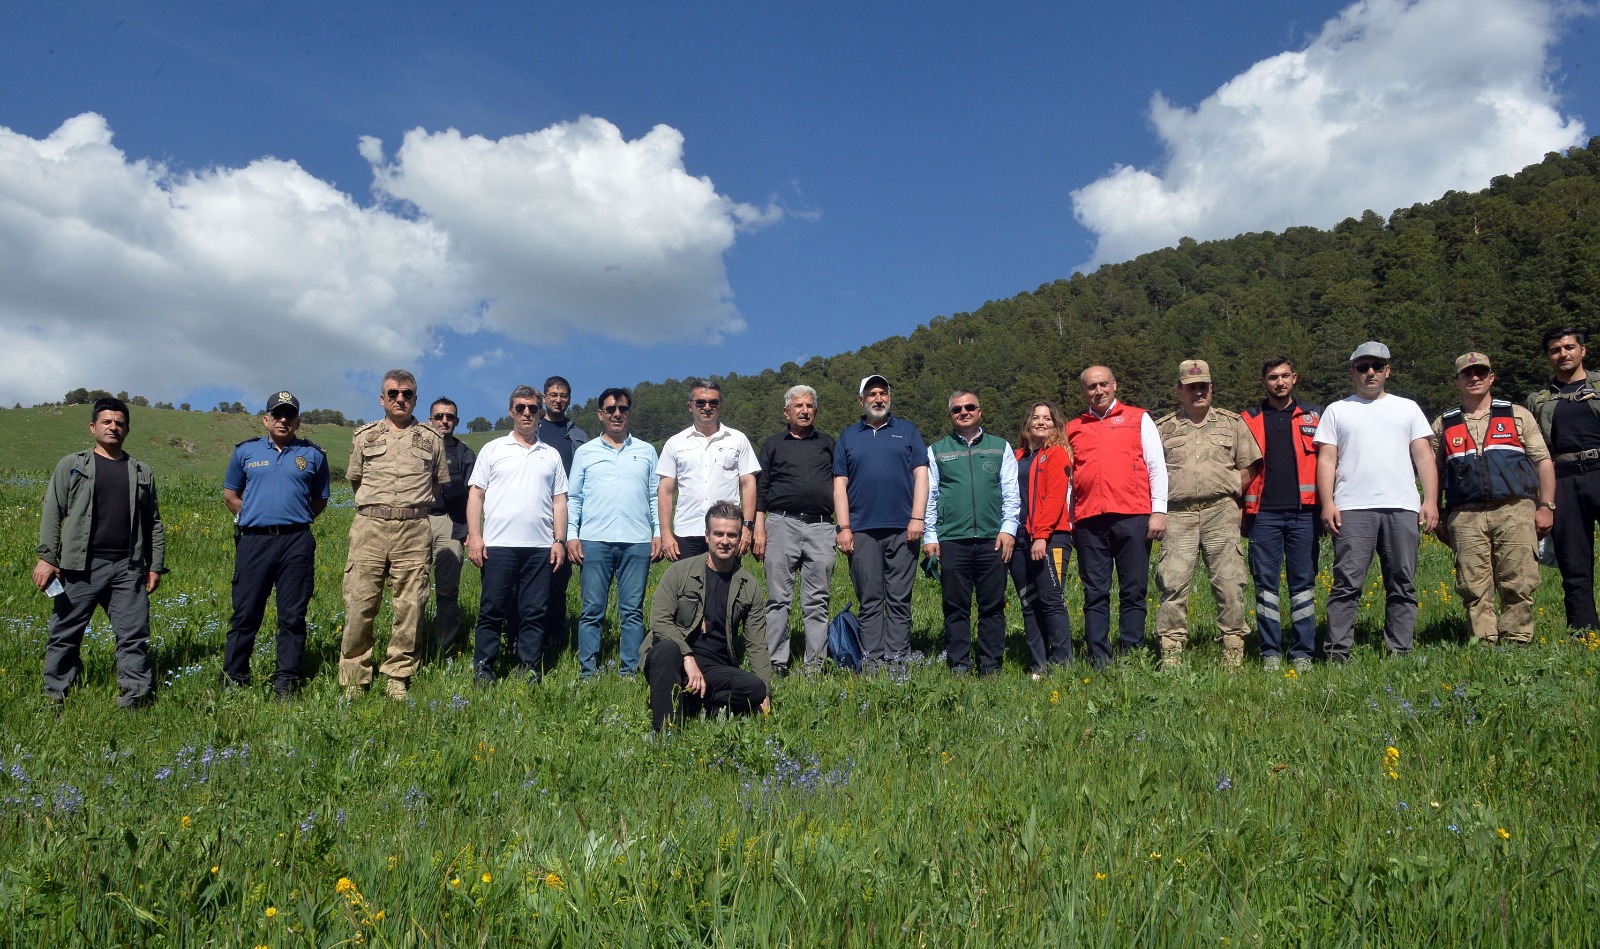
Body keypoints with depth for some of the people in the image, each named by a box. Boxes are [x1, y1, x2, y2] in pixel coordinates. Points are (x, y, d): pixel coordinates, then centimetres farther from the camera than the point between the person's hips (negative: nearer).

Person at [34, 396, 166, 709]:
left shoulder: (141, 472, 16)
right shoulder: (71, 465, 10)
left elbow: (154, 523, 17)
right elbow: (52, 513, 4)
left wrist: (156, 566, 11)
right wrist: (46, 557, -6)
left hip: (127, 567, 2)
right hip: (80, 566, -1)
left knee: (134, 634, -1)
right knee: (64, 634, 3)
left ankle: (136, 695, 3)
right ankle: (54, 697, 14)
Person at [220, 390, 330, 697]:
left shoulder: (313, 454, 10)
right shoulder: (246, 451, 11)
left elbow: (320, 499, 18)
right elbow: (230, 493, 19)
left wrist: (297, 519, 6)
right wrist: (250, 516, 7)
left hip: (296, 542, 0)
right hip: (254, 541, 0)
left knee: (293, 615, 2)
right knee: (245, 613, 3)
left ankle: (286, 679, 10)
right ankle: (233, 677, 14)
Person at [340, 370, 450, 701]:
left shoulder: (431, 439, 13)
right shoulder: (364, 436, 14)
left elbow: (439, 484, 21)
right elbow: (356, 480, 23)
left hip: (414, 531, 0)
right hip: (369, 527, 0)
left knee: (409, 607, -1)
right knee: (359, 604, -3)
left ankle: (398, 679, 8)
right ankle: (353, 680, 7)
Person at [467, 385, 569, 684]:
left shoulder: (551, 455, 15)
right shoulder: (493, 449, 9)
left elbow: (559, 501, 13)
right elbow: (476, 494, 5)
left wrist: (560, 540, 3)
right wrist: (474, 536, -5)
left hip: (540, 547, 2)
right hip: (498, 545, -2)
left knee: (534, 612, 4)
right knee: (492, 610, 1)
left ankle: (529, 669, 11)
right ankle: (483, 669, 10)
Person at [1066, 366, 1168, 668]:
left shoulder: (1138, 419, 12)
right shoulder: (1073, 429, 17)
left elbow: (1157, 466, 8)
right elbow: (1069, 478, 19)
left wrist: (1158, 510, -2)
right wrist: (1069, 523, 12)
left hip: (1132, 517, -1)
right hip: (1088, 521, 2)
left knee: (1133, 592, 1)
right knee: (1095, 594, 2)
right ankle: (1099, 660, 5)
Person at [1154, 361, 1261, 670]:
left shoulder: (1231, 423, 13)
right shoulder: (1163, 428, 13)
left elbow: (1249, 467, 13)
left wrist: (1228, 494, 5)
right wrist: (1163, 503, 3)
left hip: (1220, 513, 0)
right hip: (1177, 514, 0)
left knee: (1229, 580, -3)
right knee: (1173, 581, -6)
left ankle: (1233, 646, 5)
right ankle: (1171, 650, -1)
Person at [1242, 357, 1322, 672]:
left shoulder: (1314, 416, 12)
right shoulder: (1250, 420, 11)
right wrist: (1241, 511, 5)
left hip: (1303, 512, 0)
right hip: (1264, 513, 0)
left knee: (1303, 581, 3)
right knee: (1266, 581, 1)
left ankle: (1303, 653, 10)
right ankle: (1270, 652, 8)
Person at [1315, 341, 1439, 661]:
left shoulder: (1407, 408, 19)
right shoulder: (1337, 410, 14)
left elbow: (1424, 457, 13)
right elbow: (1326, 461, 7)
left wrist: (1431, 500, 2)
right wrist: (1327, 503, -5)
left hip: (1402, 507, 2)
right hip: (1352, 509, -2)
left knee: (1402, 584, 3)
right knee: (1347, 583, -7)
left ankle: (1401, 651, 8)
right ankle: (1337, 652, -6)